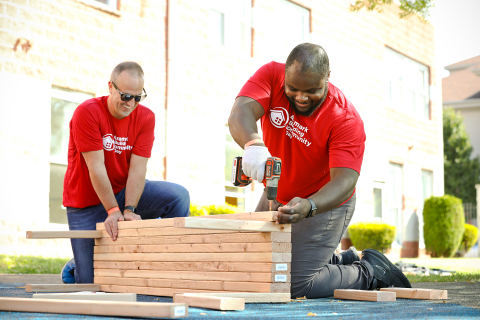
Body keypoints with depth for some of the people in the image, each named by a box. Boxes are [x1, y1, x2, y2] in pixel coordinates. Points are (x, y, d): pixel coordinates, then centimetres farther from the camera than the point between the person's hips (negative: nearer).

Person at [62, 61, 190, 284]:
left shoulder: (145, 117, -8)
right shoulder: (87, 112, -19)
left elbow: (138, 168, -13)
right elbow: (96, 167, -22)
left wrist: (129, 210, -26)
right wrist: (113, 211, -26)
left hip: (124, 191, 4)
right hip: (87, 200, -3)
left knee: (178, 196, -22)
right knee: (89, 282, -8)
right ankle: (75, 266, 30)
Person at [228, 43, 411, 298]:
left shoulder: (346, 119, -25)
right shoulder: (271, 75, -15)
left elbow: (345, 180, -31)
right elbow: (241, 112, -31)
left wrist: (308, 207, -51)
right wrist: (253, 143, -54)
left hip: (325, 203, -6)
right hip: (277, 198, 6)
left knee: (297, 286, -15)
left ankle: (370, 273, 9)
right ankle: (341, 261, 26)